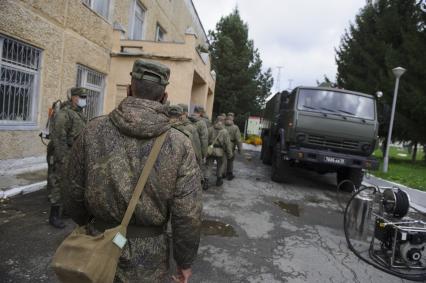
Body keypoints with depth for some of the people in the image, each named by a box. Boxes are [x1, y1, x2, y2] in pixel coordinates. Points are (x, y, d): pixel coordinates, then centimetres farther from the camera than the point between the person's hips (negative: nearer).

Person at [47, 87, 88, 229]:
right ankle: (54, 216, 7)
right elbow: (58, 138, -21)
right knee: (58, 185, -1)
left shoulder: (80, 114, 15)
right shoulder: (63, 114, -14)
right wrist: (63, 159, -24)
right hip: (64, 156, -9)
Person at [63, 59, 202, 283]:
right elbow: (188, 216, -16)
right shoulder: (180, 145, -17)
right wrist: (185, 261, 0)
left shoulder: (93, 131, -10)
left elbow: (75, 191, 0)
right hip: (148, 257, -1)